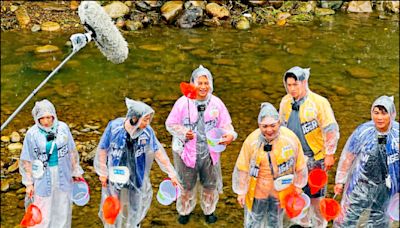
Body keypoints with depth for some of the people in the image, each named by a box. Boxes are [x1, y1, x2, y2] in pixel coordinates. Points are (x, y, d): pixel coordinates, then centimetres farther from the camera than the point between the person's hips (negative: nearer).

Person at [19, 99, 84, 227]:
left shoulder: (63, 127, -8)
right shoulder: (32, 133, -14)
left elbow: (72, 151, 3)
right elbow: (27, 160, -6)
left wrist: (76, 171, 9)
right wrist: (29, 183, -4)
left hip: (63, 176, 3)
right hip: (43, 178, -3)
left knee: (63, 208, 18)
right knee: (43, 213, 6)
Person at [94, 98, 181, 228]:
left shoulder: (147, 131, -21)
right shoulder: (114, 127, -23)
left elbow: (158, 151, -10)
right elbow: (103, 149, -11)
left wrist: (171, 173, -7)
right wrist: (102, 172, -4)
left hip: (137, 176, 1)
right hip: (116, 175, -1)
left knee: (135, 204, 21)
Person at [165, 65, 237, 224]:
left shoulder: (216, 103, -6)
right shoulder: (183, 102, -12)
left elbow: (225, 124, -2)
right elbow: (170, 124, -6)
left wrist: (230, 135, -25)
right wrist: (183, 132, -24)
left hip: (210, 152, 2)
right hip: (187, 152, -2)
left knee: (210, 184, 19)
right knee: (186, 185, 15)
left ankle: (209, 210, 44)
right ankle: (184, 211, 40)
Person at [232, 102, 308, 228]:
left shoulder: (290, 138, -20)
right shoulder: (252, 140, -22)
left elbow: (300, 164, -5)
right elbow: (242, 168, -11)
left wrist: (298, 185, 6)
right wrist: (241, 191, -4)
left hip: (281, 188, 1)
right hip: (257, 189, -1)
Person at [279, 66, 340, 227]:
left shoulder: (319, 102, -16)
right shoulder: (285, 102, 0)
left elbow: (331, 130, -12)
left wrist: (329, 155, -11)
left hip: (315, 157, -5)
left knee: (315, 195, 3)